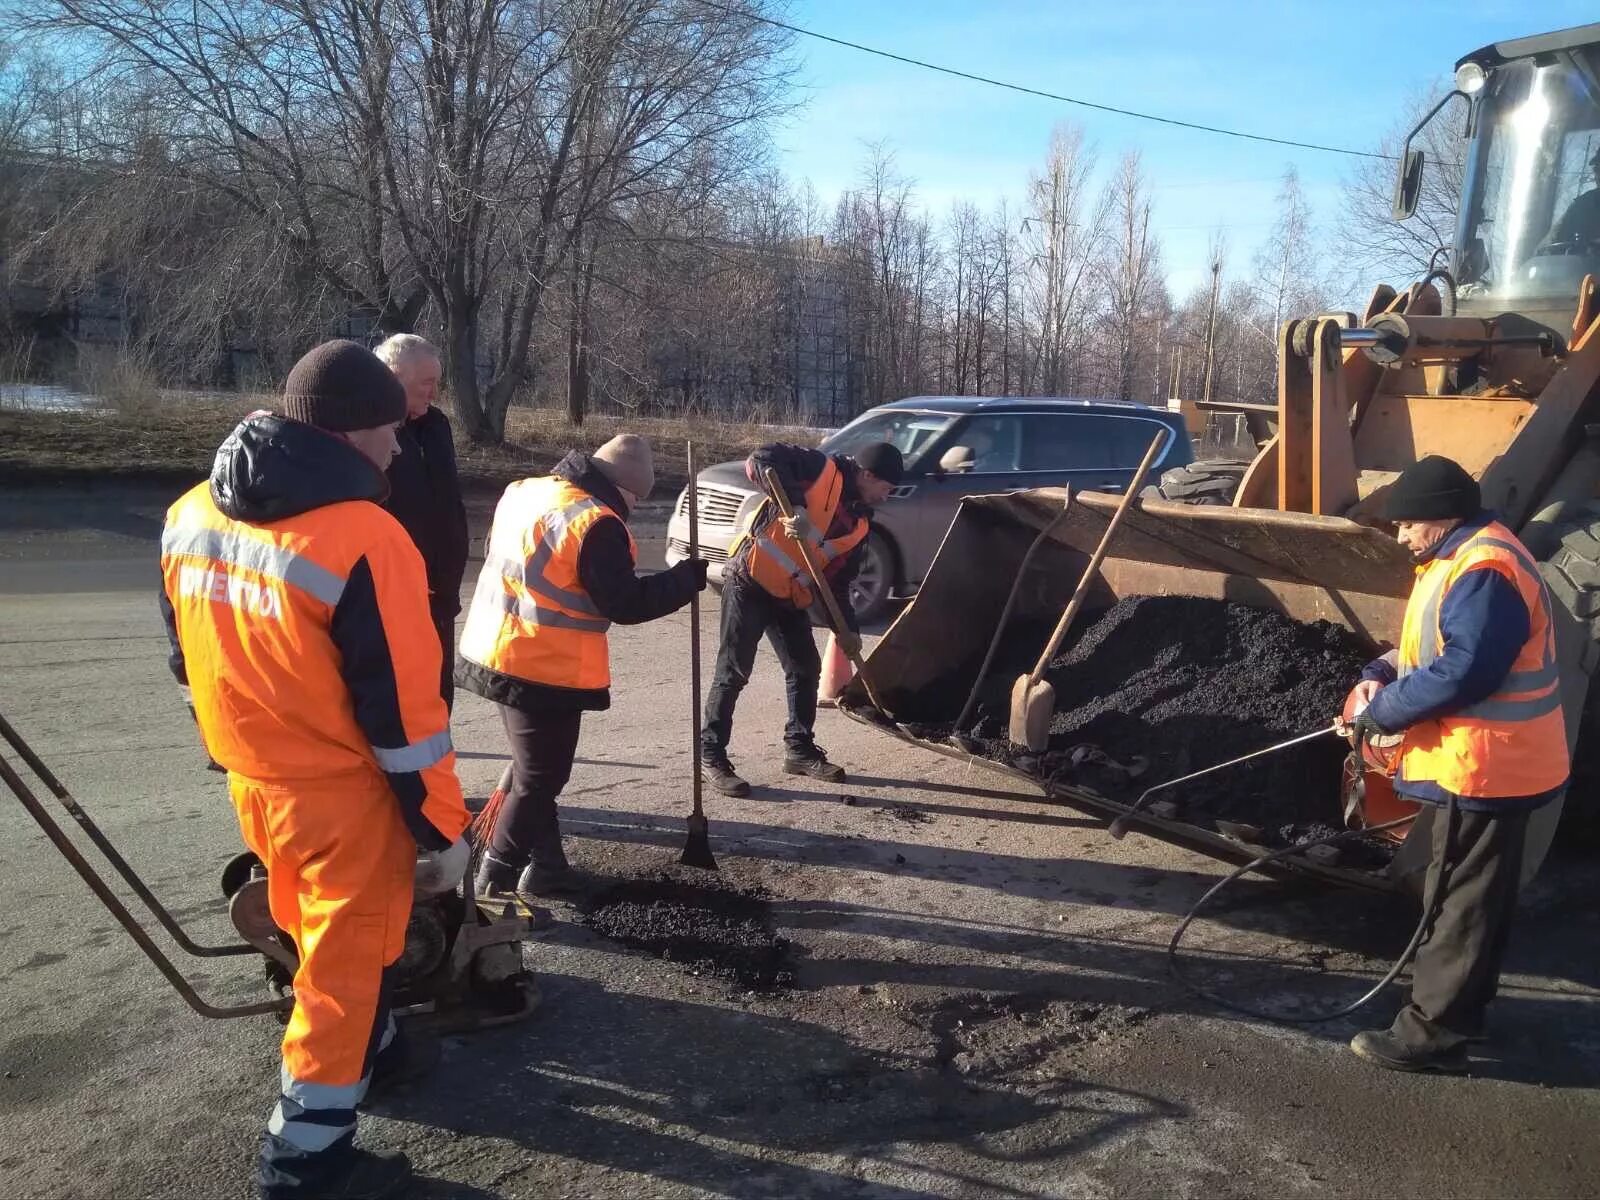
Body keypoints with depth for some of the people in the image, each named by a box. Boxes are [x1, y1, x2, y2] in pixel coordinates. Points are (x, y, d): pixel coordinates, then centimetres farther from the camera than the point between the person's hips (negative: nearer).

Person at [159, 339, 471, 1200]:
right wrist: (442, 827, -10)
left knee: (322, 931, 26)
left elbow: (188, 657, 11)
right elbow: (403, 708, -20)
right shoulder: (364, 538, -24)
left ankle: (367, 1048, 48)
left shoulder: (190, 516, -1)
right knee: (346, 954, 9)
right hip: (344, 791, -7)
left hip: (252, 780, 7)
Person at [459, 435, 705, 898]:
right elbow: (624, 603, -16)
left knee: (536, 771, 20)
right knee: (538, 779, 4)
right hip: (545, 670, -9)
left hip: (497, 654, 9)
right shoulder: (596, 523, -19)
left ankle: (545, 865, 30)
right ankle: (493, 880, 9)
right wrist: (691, 575, -7)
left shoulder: (523, 491, 8)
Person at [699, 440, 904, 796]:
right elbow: (761, 460, -21)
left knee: (806, 669, 11)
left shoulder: (860, 523, 10)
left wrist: (848, 628, 7)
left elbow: (838, 580, 13)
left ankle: (800, 749, 25)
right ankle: (711, 754, 4)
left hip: (790, 596, 8)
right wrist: (795, 506, -29)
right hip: (750, 581, -8)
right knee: (733, 670, -5)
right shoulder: (824, 470, -10)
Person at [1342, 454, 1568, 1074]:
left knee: (1461, 900, -3)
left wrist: (1383, 709, -18)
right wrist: (1381, 673, 1)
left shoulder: (1484, 571, -23)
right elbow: (1432, 646, 19)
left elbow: (1464, 671, -30)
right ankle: (1463, 1000, 36)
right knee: (1468, 894, 22)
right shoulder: (1461, 557, 13)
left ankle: (1433, 1032, 6)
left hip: (1482, 767, -11)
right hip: (1477, 763, 11)